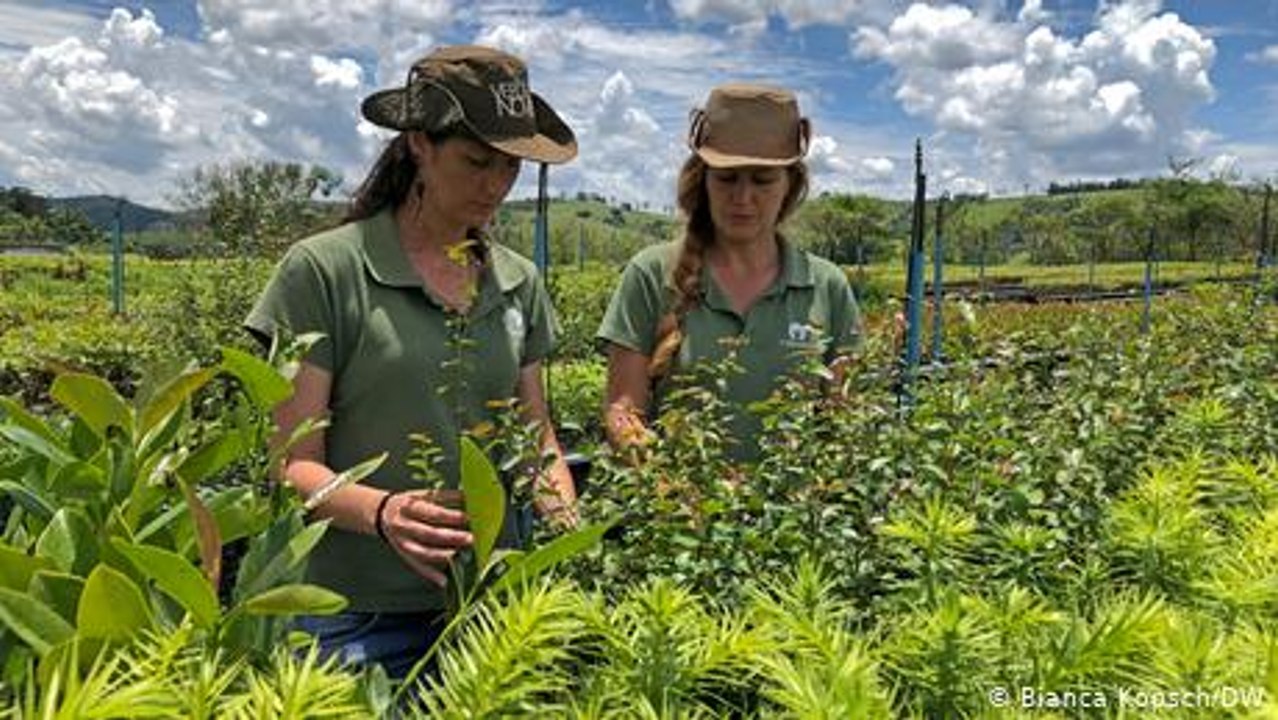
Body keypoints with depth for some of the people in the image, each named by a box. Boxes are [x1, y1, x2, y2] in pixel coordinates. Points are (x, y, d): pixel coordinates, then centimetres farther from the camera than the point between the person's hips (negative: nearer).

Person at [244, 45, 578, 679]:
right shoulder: (324, 270, -8)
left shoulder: (519, 282, 6)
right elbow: (296, 466, -8)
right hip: (362, 618, -4)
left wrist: (566, 513, -8)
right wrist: (382, 512, -27)